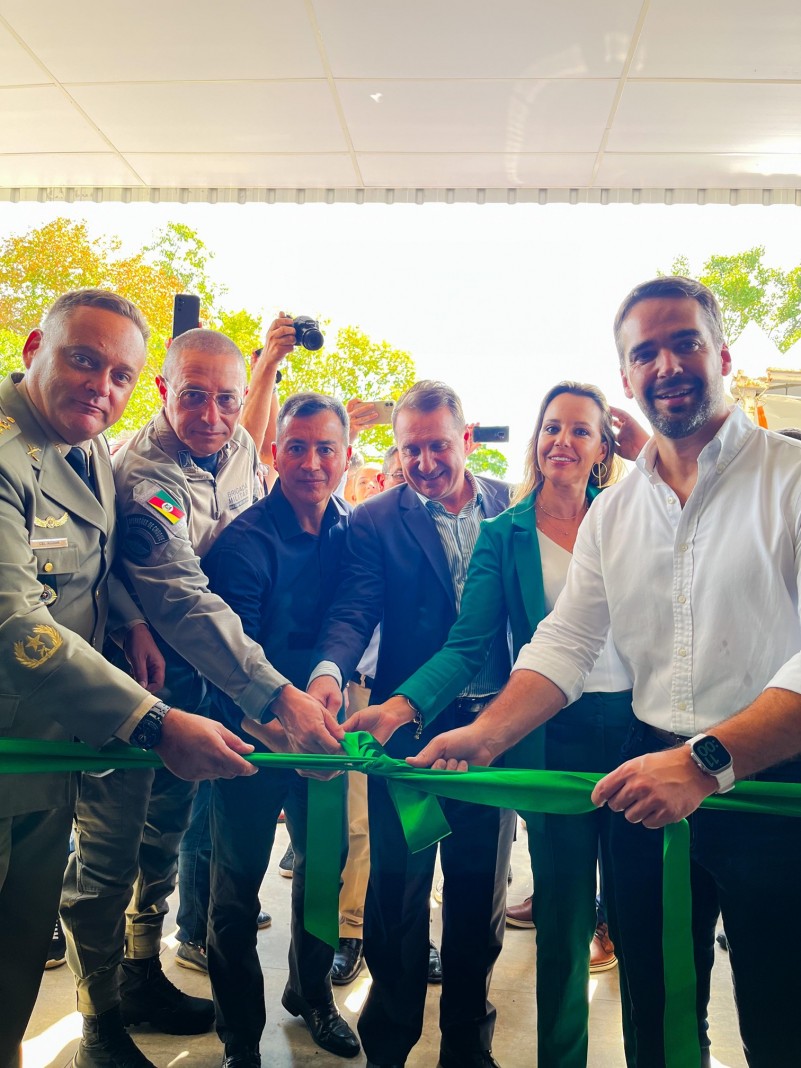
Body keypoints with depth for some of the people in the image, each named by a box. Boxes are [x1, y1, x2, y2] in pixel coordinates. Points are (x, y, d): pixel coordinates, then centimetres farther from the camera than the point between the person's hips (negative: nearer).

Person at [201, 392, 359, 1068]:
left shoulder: (352, 531, 0)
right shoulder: (246, 539, -18)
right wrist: (267, 720, -40)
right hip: (255, 732, -5)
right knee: (238, 879, 7)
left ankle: (311, 993, 43)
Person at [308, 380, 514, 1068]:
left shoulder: (511, 507, 6)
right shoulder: (375, 521, -1)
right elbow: (354, 611, -11)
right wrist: (330, 671, -32)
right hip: (408, 726, -2)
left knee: (480, 888, 14)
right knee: (398, 888, 8)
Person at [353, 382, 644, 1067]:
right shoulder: (504, 535, 3)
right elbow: (469, 644, -7)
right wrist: (402, 705, -22)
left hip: (637, 727, 2)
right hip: (555, 736, -1)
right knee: (563, 913, 6)